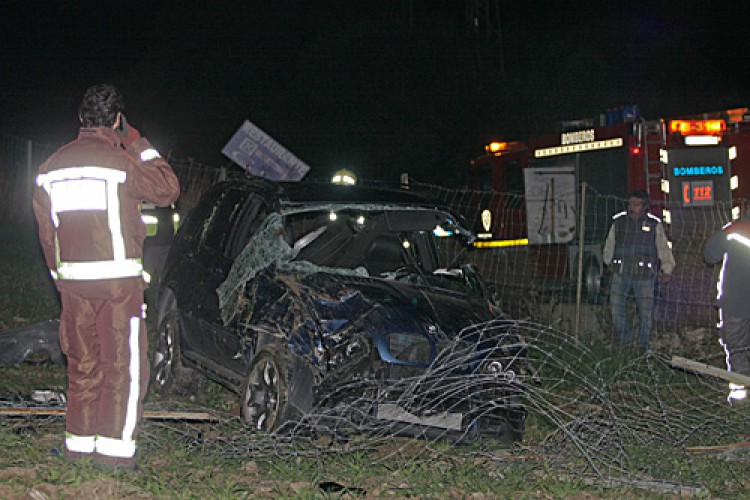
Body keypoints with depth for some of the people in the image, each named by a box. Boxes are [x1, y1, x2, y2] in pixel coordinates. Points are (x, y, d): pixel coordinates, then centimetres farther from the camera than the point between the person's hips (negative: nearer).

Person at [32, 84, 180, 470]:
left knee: (83, 363, 15)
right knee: (125, 365, 0)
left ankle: (79, 442, 20)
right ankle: (114, 448, -2)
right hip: (116, 280, -6)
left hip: (71, 281, 6)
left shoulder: (52, 166, 9)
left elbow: (46, 229, 14)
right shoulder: (120, 161, -10)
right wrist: (138, 144, 6)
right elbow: (168, 190, 2)